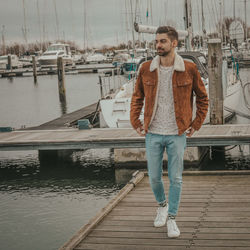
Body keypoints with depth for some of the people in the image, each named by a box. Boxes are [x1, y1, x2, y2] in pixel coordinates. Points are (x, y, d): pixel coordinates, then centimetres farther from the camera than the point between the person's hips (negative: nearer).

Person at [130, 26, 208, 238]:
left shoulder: (189, 69, -6)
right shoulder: (146, 69, -1)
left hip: (177, 134, -2)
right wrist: (136, 122, 4)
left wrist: (196, 125, 0)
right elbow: (137, 97, 11)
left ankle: (172, 218, 20)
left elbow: (203, 98, 6)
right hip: (153, 134, 2)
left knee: (176, 178, 4)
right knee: (154, 177, 9)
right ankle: (162, 205, 38)